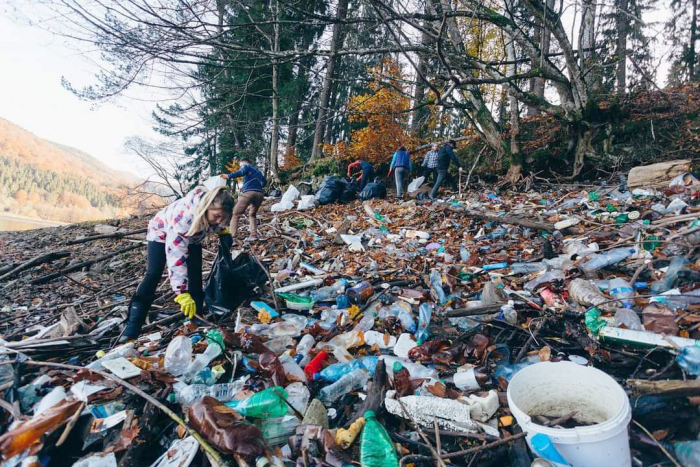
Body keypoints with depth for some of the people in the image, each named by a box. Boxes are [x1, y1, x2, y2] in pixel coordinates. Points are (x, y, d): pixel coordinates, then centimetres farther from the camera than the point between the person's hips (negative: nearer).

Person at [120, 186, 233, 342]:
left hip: (191, 237, 5)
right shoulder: (184, 215, -47)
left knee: (196, 276, -6)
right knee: (153, 275, -14)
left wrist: (221, 230, -12)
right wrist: (182, 293, -53)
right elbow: (176, 255, -50)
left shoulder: (213, 211, -28)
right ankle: (132, 328, -10)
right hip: (162, 232, -5)